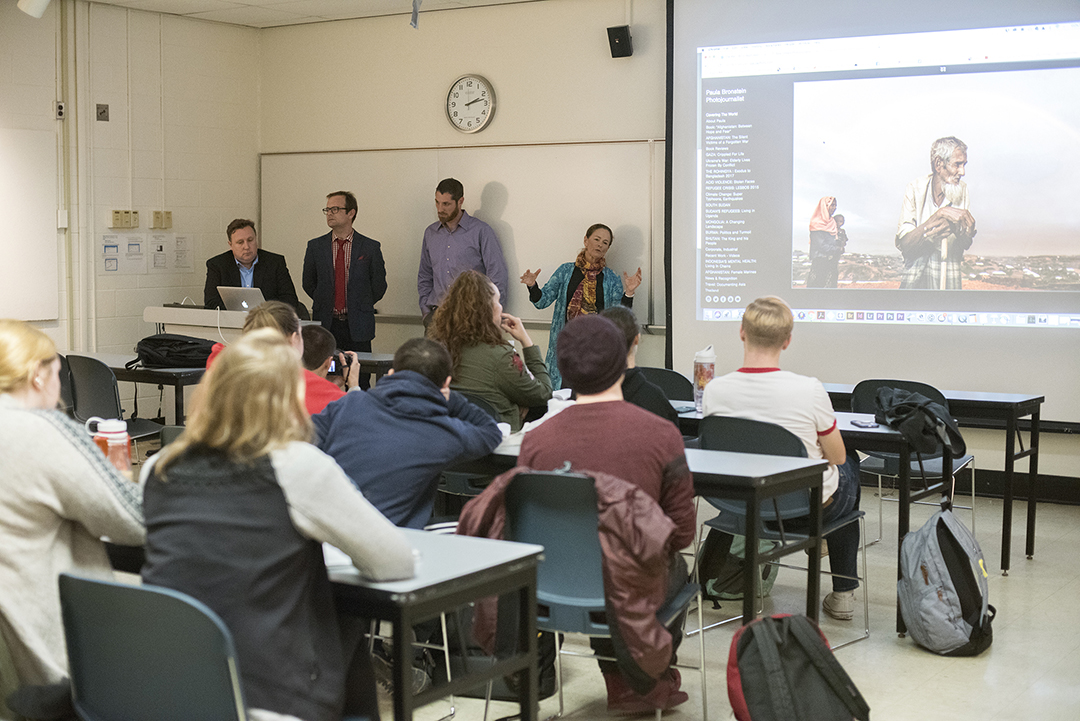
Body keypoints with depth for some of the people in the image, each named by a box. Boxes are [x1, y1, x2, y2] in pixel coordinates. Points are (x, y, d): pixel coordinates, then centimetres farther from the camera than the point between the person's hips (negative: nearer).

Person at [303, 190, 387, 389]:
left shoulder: (371, 248, 2)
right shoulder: (315, 246, 8)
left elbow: (379, 285, 8)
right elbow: (308, 283, 17)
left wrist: (360, 307, 7)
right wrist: (325, 303, 12)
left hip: (357, 328, -2)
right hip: (325, 324, 2)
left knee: (359, 384, -3)